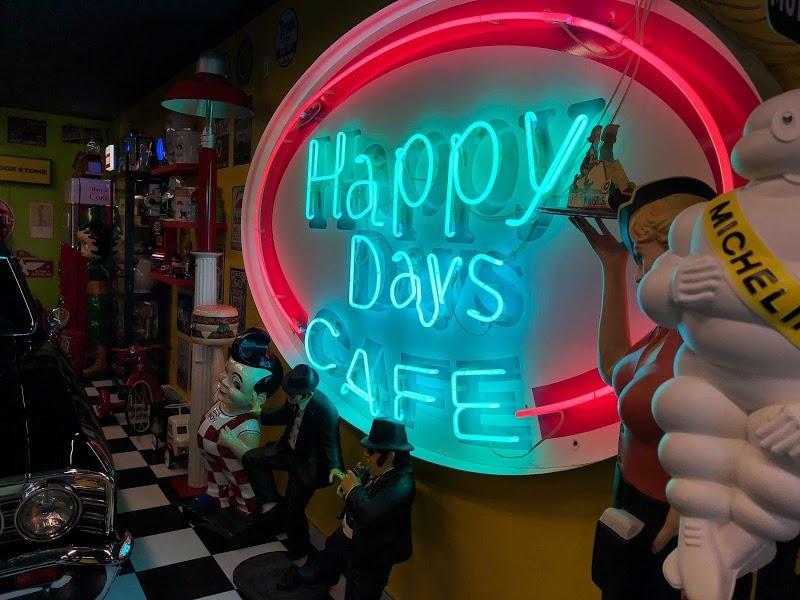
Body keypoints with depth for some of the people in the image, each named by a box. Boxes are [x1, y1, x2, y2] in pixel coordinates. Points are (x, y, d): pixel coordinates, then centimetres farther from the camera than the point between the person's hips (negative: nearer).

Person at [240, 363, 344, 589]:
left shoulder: (325, 411, -33)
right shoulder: (294, 400, -12)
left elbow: (331, 442, -25)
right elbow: (283, 415, 10)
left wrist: (334, 467, -39)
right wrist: (259, 413, 8)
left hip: (307, 464, -7)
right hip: (288, 450, 7)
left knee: (294, 511, 4)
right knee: (250, 458, 9)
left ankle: (299, 559, 27)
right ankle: (271, 502, 22)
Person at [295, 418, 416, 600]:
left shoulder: (401, 484, -33)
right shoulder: (376, 470, -8)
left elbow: (371, 514, -43)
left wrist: (354, 488, -25)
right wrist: (348, 484, -16)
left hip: (370, 555, -9)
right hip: (345, 537, 9)